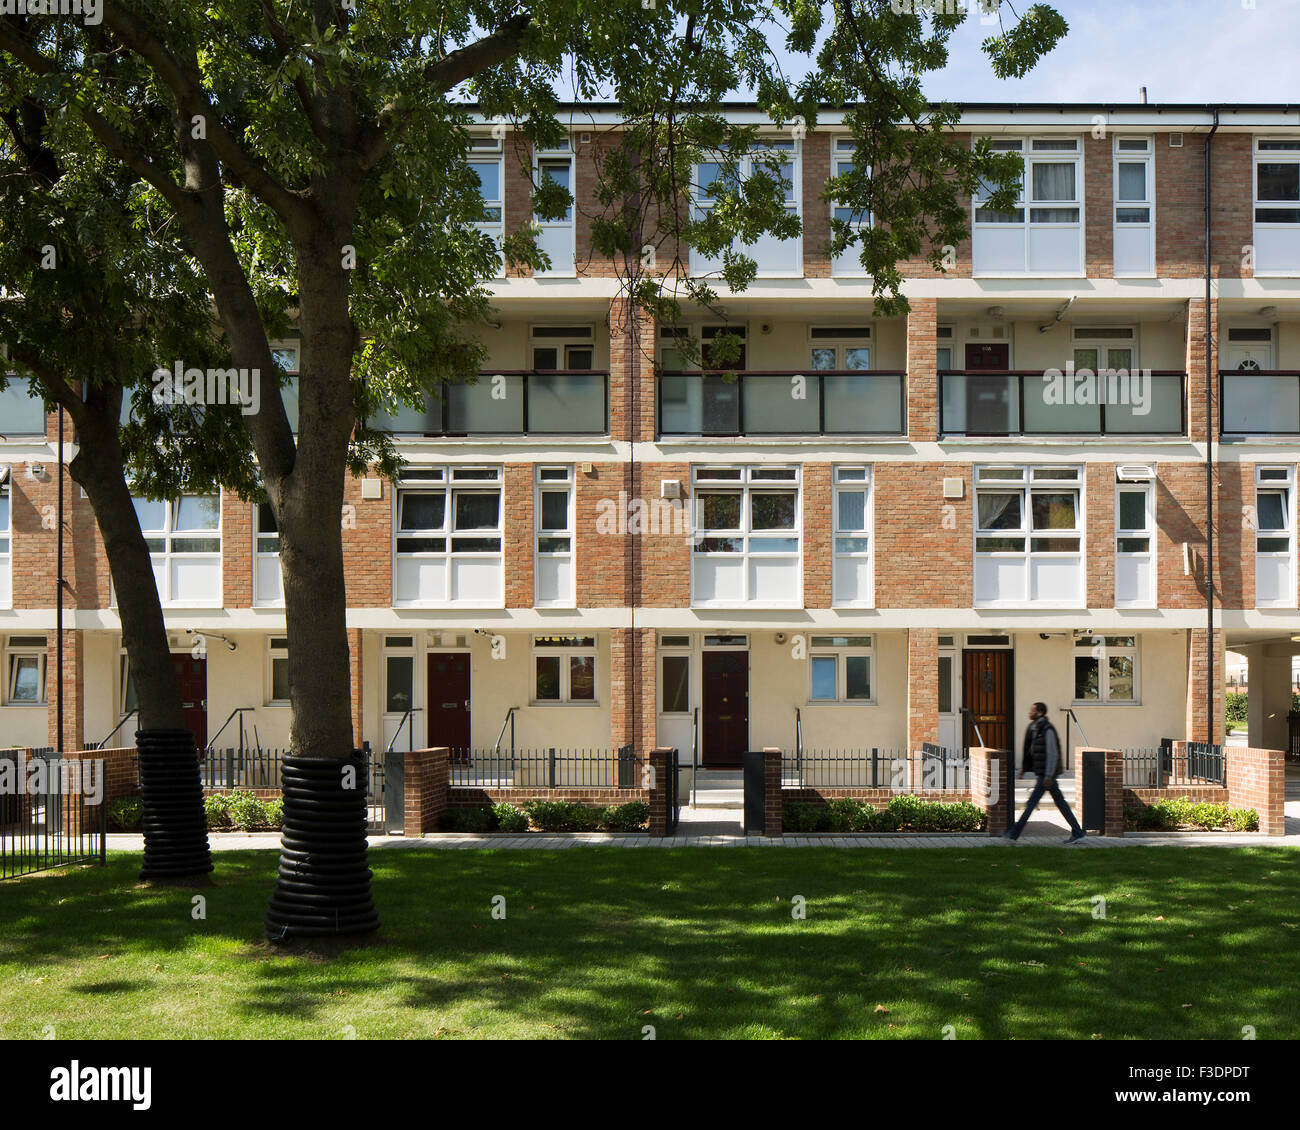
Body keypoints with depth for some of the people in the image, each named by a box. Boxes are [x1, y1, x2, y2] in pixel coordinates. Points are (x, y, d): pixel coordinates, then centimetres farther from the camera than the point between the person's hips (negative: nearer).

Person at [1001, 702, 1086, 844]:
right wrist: (1024, 768, 19)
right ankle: (1077, 832, 15)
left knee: (1032, 802, -6)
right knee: (1059, 802, 11)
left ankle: (1014, 834, -3)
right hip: (1043, 773, 10)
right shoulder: (1034, 728, 13)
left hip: (1047, 773, -10)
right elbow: (1032, 751, 22)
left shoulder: (1048, 730, -16)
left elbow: (1053, 754, -19)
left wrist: (1048, 776, -22)